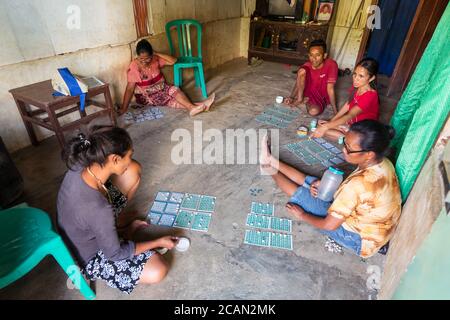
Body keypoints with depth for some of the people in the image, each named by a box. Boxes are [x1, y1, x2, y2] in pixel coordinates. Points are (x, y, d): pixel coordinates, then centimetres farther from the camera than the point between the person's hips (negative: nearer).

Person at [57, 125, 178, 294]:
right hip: (89, 257, -7)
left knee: (133, 170, -2)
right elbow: (115, 254, -24)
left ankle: (121, 229, 11)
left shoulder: (79, 167, -22)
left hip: (83, 233, 7)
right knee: (157, 271, -17)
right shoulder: (98, 209, -42)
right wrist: (158, 242, -15)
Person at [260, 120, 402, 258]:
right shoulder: (382, 163, -13)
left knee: (302, 195, -5)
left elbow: (329, 225, -27)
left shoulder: (359, 184, -39)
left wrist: (302, 215, -10)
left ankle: (272, 171, 20)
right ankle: (272, 162, 20)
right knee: (311, 183, 6)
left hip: (359, 239, -7)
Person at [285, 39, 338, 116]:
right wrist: (291, 97, -23)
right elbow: (298, 83, -5)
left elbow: (330, 88, -21)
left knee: (314, 111, -37)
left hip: (321, 97, -2)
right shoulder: (307, 66, -10)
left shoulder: (331, 65, -21)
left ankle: (304, 103, -3)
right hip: (308, 92, 2)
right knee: (302, 70, -22)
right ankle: (300, 99, -11)